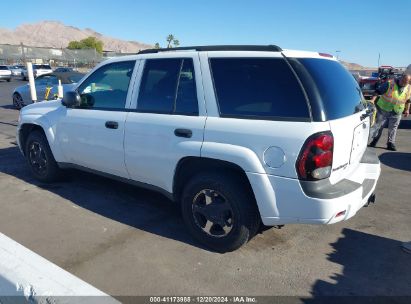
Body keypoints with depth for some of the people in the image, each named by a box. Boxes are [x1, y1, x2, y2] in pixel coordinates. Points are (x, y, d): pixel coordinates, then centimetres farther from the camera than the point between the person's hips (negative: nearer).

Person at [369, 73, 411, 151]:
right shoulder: (389, 84, -15)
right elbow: (378, 92, -16)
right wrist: (373, 100, -28)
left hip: (396, 113, 3)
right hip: (383, 110, -3)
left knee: (393, 128, 7)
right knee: (378, 125, 5)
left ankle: (391, 143, 17)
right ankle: (374, 140, 21)